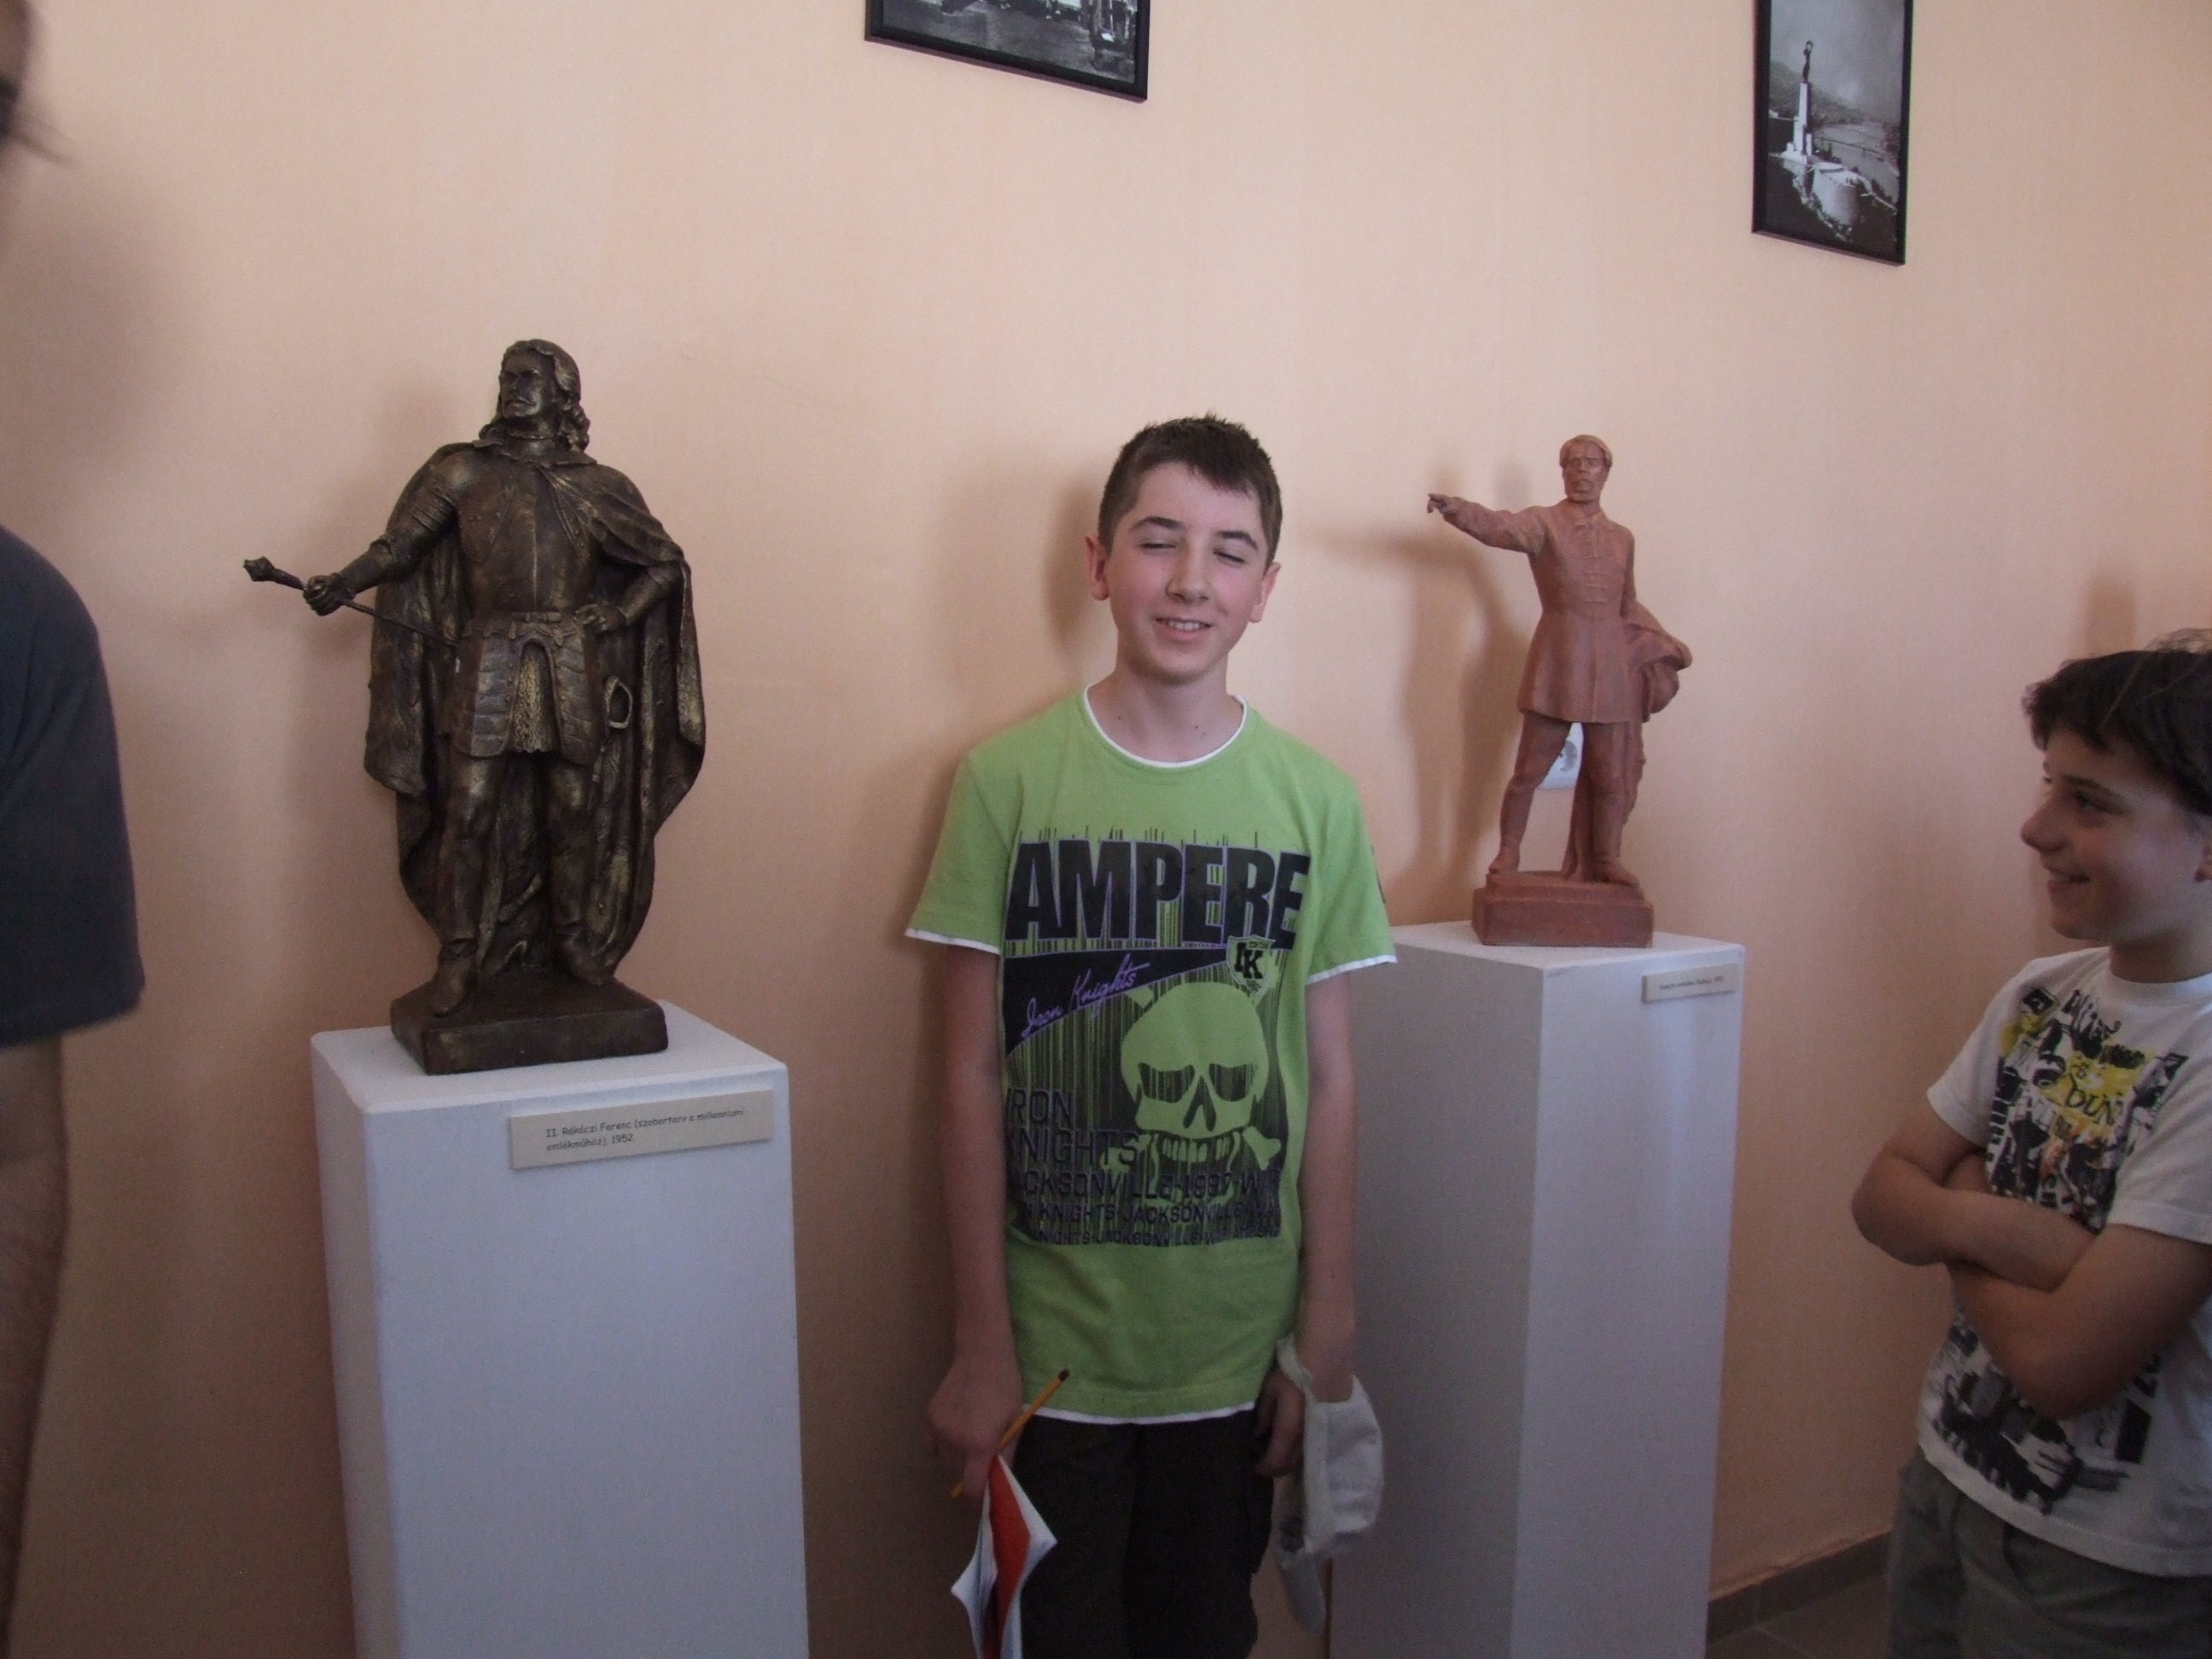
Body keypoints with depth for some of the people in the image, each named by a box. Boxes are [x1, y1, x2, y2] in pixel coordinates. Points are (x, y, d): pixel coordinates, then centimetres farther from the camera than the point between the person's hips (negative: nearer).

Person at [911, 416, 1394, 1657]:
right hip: (1054, 1353, -1)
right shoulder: (1009, 779, -8)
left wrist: (1327, 1345, 1)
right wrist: (980, 1351, -5)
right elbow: (975, 1076, -5)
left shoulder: (1316, 799, -3)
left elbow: (1331, 1083, 1)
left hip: (1239, 1355, 2)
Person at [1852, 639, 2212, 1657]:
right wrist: (1989, 1223, -20)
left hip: (2106, 1570, -6)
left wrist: (1956, 1218, -10)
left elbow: (2062, 1359, -27)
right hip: (1948, 1479, 6)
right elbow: (1882, 1194, 0)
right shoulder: (2043, 995, -2)